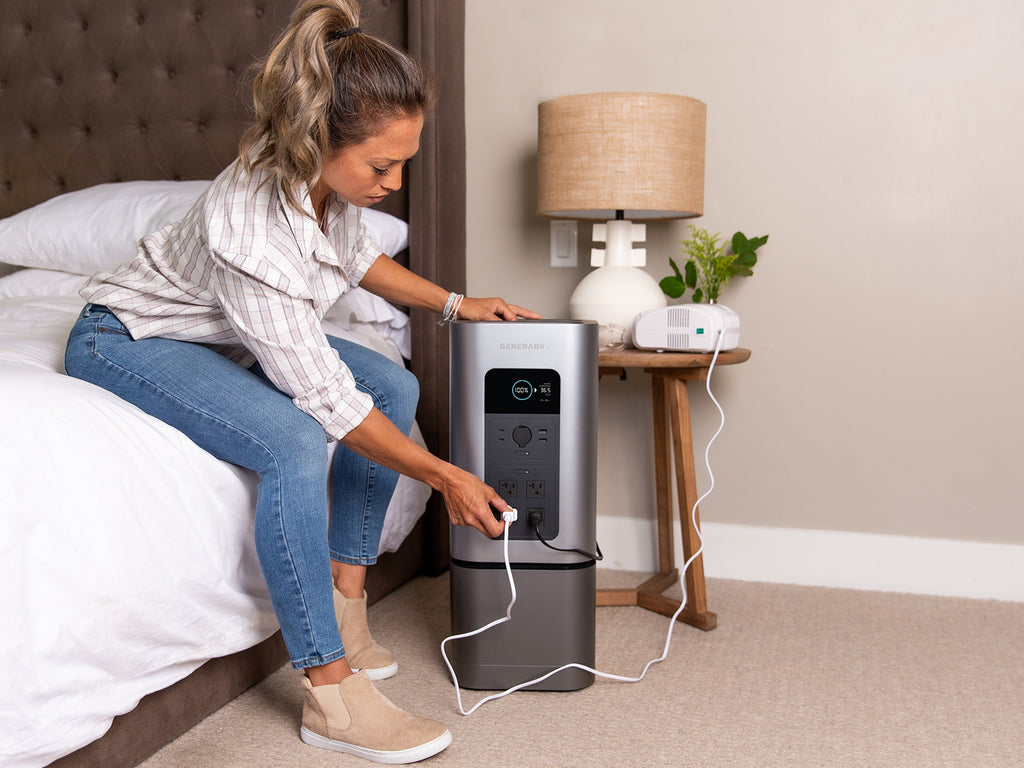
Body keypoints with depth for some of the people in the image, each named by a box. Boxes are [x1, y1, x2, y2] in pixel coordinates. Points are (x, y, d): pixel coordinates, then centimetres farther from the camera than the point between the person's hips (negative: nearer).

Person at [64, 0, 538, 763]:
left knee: (395, 386, -2)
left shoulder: (325, 177, -16)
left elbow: (357, 254, 9)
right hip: (127, 340, -9)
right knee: (295, 443, -33)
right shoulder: (252, 231, -38)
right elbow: (328, 402, -32)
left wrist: (454, 303, 5)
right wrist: (445, 478, -25)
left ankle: (342, 605, 2)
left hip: (228, 335, 9)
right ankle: (331, 689, -22)